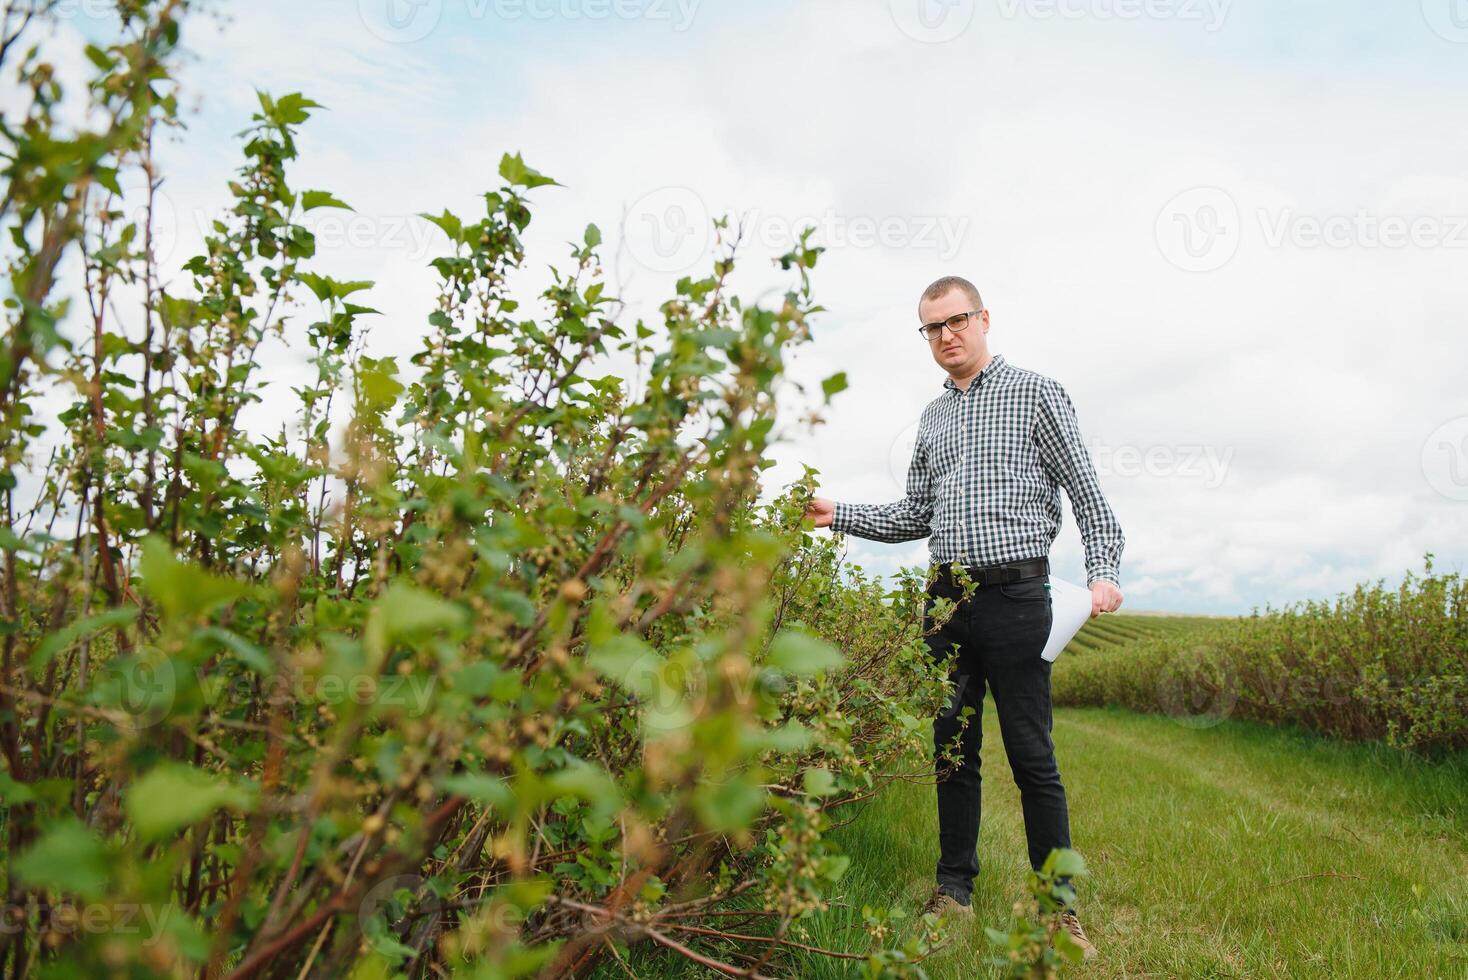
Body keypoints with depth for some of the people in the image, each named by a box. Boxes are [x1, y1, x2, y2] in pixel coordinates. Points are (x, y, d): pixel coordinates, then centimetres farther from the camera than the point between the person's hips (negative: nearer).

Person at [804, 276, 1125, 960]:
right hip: (947, 598, 5)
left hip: (1016, 596, -5)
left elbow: (1085, 490, -1)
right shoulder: (933, 417, 18)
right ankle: (954, 891, 21)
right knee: (953, 750, 10)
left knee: (1032, 757, -2)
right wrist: (839, 516, 7)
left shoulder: (1036, 393, 3)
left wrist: (1104, 570, -15)